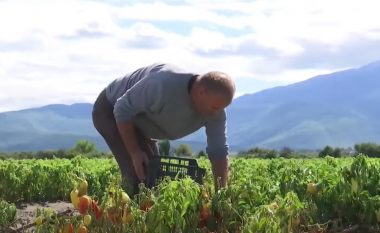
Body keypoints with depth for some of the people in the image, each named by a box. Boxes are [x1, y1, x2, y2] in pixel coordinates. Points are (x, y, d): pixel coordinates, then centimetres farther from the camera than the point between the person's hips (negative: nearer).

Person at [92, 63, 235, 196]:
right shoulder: (165, 86, -40)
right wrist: (134, 152, -27)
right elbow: (123, 109, -29)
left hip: (140, 125, 7)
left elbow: (219, 152, -13)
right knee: (140, 174, -21)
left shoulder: (215, 110, -19)